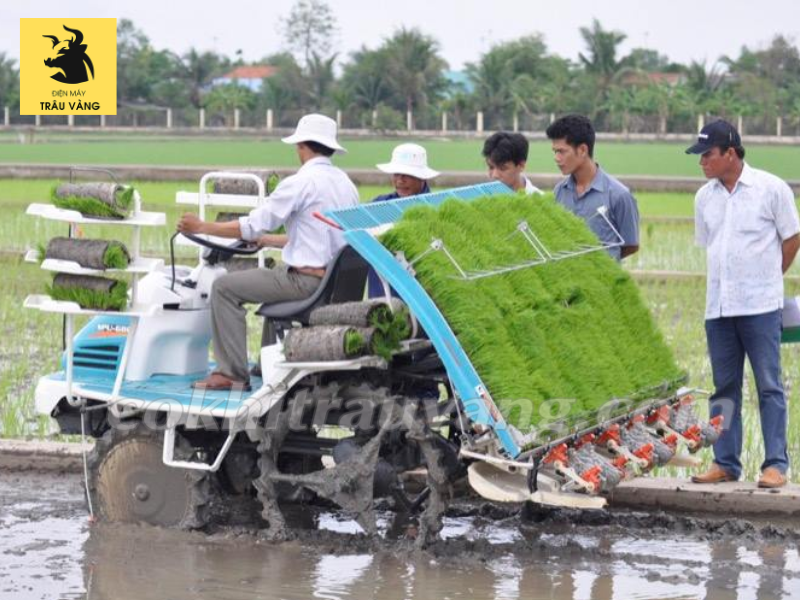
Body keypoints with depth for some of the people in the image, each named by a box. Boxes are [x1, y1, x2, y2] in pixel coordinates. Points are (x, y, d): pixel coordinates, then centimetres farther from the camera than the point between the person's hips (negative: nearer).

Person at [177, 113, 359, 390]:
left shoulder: (300, 183, -14)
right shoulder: (345, 183, 12)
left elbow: (252, 225, -11)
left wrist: (201, 227, 0)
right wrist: (263, 240, 29)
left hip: (308, 281, -9)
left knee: (224, 287, -1)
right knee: (275, 273, 36)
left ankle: (232, 373, -3)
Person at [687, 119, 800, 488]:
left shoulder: (770, 189, -4)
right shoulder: (705, 197, 10)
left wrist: (767, 278, 9)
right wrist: (727, 283, 13)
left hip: (760, 305, -5)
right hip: (718, 305, 5)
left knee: (769, 385, -4)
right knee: (724, 387, 8)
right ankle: (725, 463, 14)